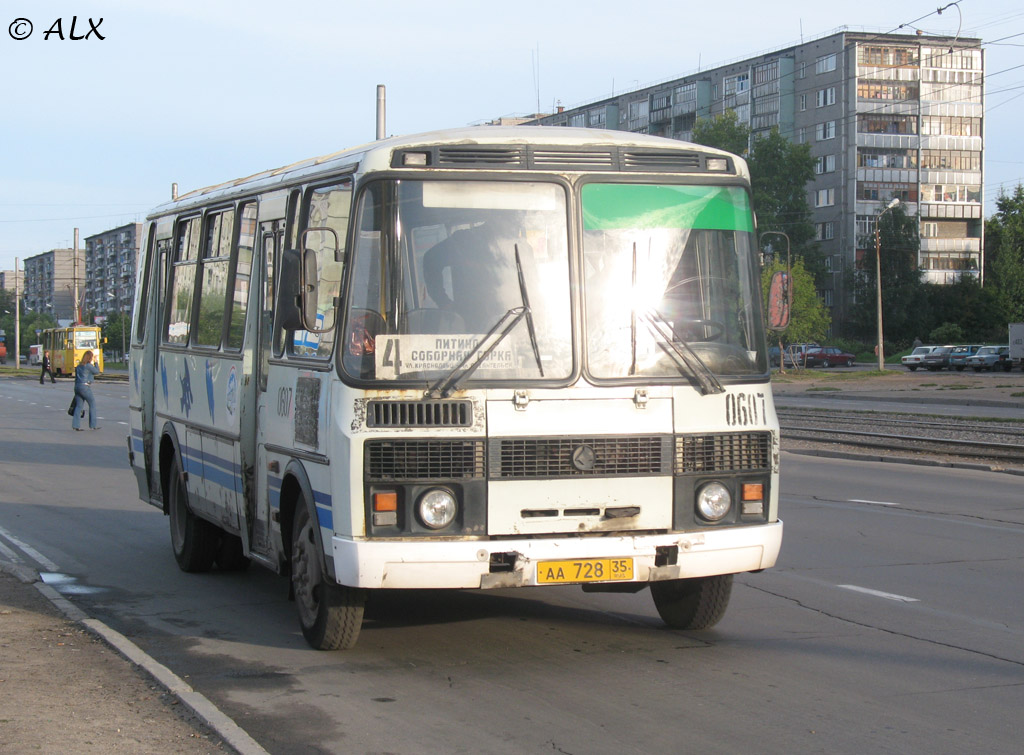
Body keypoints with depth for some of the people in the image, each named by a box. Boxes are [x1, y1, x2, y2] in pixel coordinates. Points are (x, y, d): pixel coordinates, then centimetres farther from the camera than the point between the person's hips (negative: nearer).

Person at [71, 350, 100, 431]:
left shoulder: (79, 366, 14)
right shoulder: (89, 366, -10)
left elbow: (76, 378, 16)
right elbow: (97, 372, 2)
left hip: (77, 386, 7)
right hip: (85, 387, -7)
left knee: (79, 405, 7)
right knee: (92, 404, 4)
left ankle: (75, 424, 0)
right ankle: (93, 425, 5)